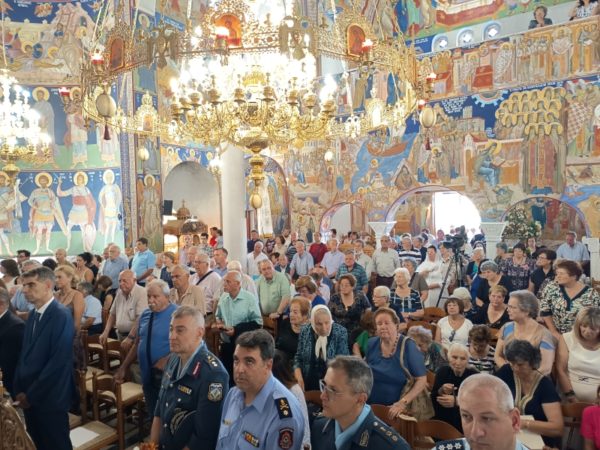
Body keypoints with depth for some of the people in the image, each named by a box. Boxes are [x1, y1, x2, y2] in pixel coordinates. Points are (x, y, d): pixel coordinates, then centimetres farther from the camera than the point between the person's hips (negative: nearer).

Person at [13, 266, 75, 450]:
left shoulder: (61, 315, -18)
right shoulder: (33, 316, 9)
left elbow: (59, 362, -22)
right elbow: (25, 355, 12)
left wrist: (31, 394, -15)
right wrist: (19, 390, 3)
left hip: (50, 398, -7)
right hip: (29, 398, 7)